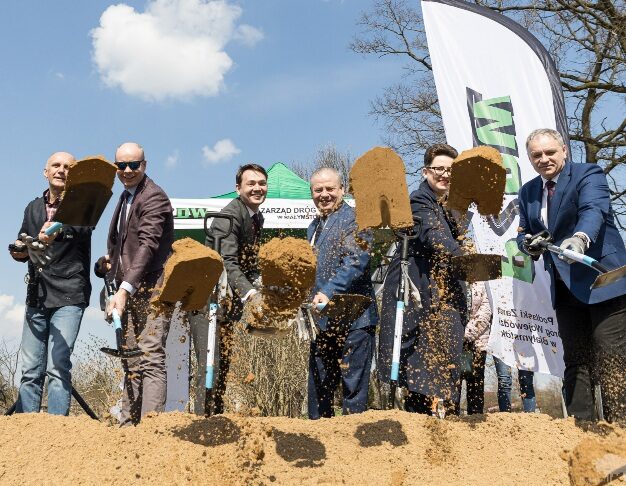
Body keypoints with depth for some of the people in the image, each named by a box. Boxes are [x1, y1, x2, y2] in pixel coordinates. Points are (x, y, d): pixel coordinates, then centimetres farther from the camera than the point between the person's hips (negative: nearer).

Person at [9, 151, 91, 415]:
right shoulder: (33, 208, 16)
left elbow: (80, 227, -24)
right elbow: (22, 250, 25)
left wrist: (57, 231, -45)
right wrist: (19, 251, 0)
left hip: (68, 296, -5)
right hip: (37, 297, 5)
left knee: (57, 367, -11)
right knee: (30, 371, 5)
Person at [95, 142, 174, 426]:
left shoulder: (154, 197, -10)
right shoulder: (126, 197, 20)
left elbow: (148, 245, -22)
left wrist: (125, 288, -30)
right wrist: (108, 261, 9)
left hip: (152, 288, -9)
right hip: (128, 290, 9)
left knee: (151, 359, -13)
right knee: (130, 363, 10)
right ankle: (127, 425, 15)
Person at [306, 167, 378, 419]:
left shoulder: (355, 219, -8)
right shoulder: (314, 226, 18)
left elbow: (356, 261, -22)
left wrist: (328, 292, -31)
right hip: (322, 320, 8)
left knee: (353, 385, -3)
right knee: (318, 386, 15)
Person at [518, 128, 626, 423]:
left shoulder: (588, 174, -6)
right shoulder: (528, 192, 14)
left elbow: (594, 210, -25)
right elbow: (524, 233, 18)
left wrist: (580, 238, -46)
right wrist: (529, 244, -7)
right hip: (565, 287, 7)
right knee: (575, 361, 8)